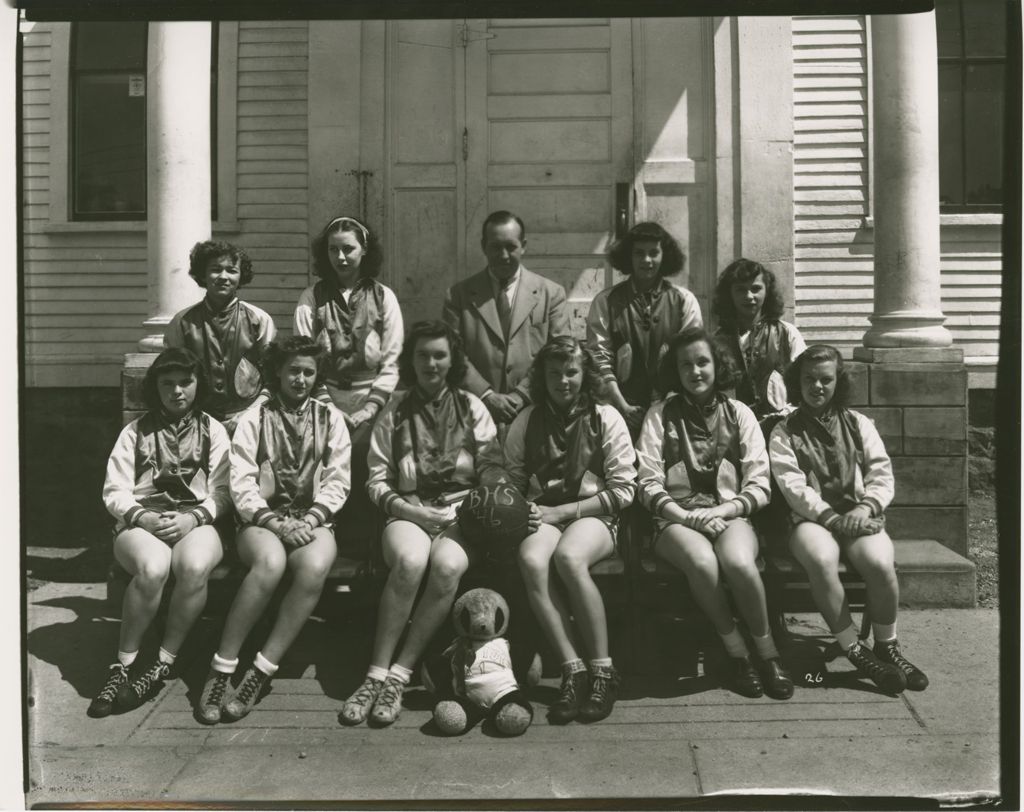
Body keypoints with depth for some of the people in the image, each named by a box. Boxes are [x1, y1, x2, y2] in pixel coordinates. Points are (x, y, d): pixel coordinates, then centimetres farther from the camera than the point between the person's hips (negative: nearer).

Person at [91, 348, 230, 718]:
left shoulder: (213, 431, 15)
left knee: (195, 566, -36)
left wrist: (193, 518, -15)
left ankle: (160, 666, -22)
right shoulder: (135, 431, 15)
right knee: (152, 568, -36)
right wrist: (142, 516, -13)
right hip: (141, 522, 0)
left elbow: (222, 492, 4)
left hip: (196, 523, 0)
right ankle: (122, 666, -22)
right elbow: (114, 491, 7)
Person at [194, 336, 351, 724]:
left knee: (316, 566, -34)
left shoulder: (331, 419, 13)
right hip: (262, 520, -1)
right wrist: (275, 523, -16)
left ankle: (259, 674, -28)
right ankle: (220, 672, -27)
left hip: (313, 522, 1)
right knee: (271, 562, -37)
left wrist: (309, 521, -12)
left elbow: (337, 481, 5)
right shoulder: (254, 418, 9)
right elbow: (241, 484, -1)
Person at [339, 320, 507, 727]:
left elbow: (492, 467, 8)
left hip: (460, 511, 0)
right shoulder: (395, 411, 12)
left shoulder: (471, 408, 14)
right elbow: (376, 480, 7)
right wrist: (407, 509, -9)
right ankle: (377, 675, -27)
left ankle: (397, 676, -26)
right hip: (407, 512, 0)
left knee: (447, 565, -34)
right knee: (410, 560, -35)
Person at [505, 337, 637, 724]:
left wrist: (561, 511, -9)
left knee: (568, 556, -36)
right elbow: (511, 483, 12)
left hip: (593, 517, -2)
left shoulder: (605, 418, 4)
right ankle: (573, 670, -28)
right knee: (531, 560, -33)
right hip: (543, 517, 2)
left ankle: (602, 670, -24)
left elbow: (623, 490, -1)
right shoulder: (526, 421, 11)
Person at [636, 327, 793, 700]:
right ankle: (738, 654, -14)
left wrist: (721, 511, -12)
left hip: (730, 516, 1)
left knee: (739, 563, -34)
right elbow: (649, 484, -1)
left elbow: (759, 485, 3)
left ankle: (767, 652, -10)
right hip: (676, 519, -1)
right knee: (703, 562, -35)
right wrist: (686, 515, -15)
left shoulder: (738, 413, 10)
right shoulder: (660, 414, 7)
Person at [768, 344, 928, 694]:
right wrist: (832, 517, -17)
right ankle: (856, 652, -23)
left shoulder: (859, 424, 16)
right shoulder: (784, 432, 9)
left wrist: (865, 508, -14)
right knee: (822, 561, -37)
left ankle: (887, 648, -8)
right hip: (812, 519, -2)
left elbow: (882, 475, 7)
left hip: (859, 517, 2)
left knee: (881, 563, -32)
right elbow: (793, 486, -4)